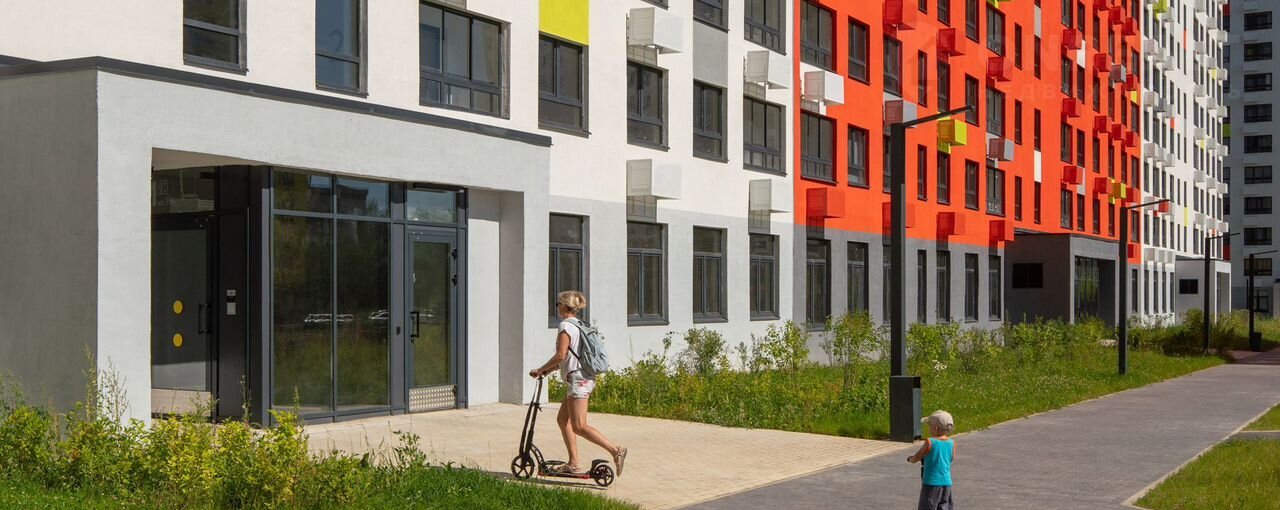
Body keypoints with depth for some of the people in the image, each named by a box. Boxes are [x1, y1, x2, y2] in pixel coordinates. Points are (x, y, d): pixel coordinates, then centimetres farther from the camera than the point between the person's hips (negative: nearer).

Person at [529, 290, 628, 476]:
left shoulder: (565, 325, -12)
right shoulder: (579, 325, 17)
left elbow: (561, 355, -18)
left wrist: (540, 370, -7)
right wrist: (547, 370, 18)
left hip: (578, 379, -10)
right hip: (587, 377, 10)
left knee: (579, 426, -11)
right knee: (562, 419, 16)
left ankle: (616, 450, -17)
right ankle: (573, 462, 16)